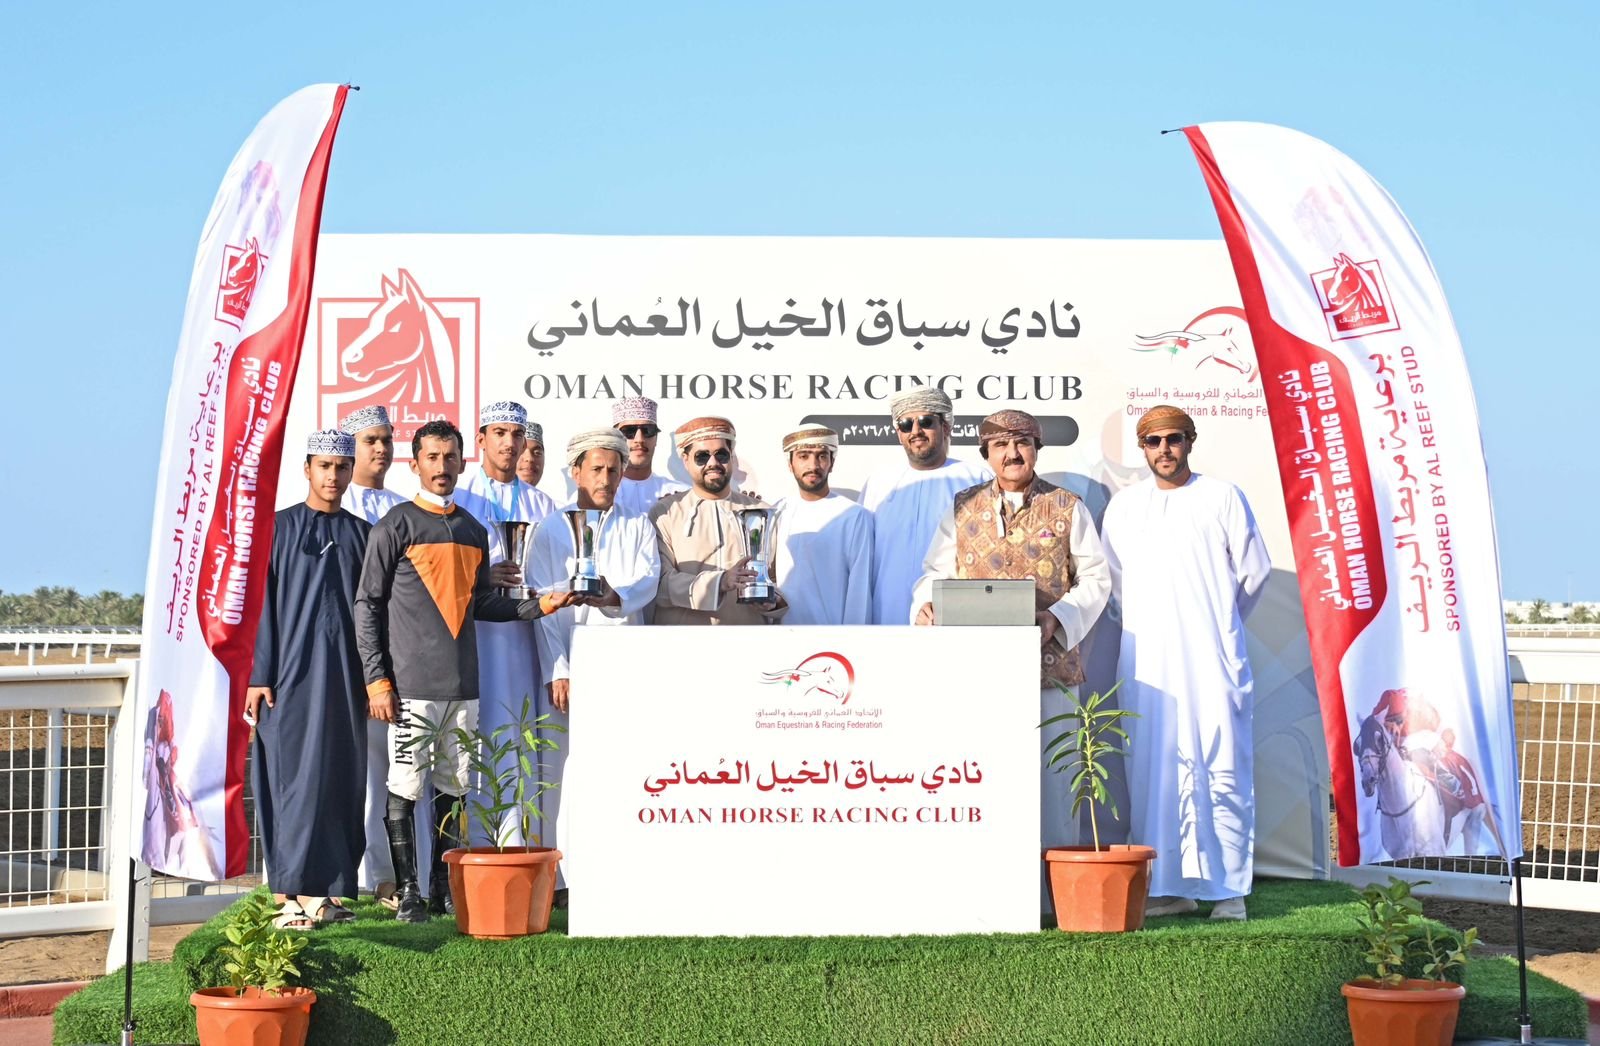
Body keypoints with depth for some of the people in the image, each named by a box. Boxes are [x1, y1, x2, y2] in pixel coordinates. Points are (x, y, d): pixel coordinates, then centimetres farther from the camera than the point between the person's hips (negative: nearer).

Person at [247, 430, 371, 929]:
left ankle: (326, 891, 8)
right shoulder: (277, 528, 4)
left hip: (345, 676, 3)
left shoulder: (362, 534, 12)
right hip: (292, 675, -3)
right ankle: (291, 892, -5)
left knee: (341, 780, 2)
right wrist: (258, 676, -6)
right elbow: (260, 605, 0)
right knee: (295, 778, -6)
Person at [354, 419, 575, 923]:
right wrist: (377, 678, -9)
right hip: (412, 685, -5)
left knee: (453, 788, 8)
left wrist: (537, 607, 4)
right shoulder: (397, 525, -1)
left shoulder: (473, 531, 16)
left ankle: (444, 888, 15)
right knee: (405, 789, -4)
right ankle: (407, 892, 3)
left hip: (463, 685, 5)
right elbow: (368, 605, -3)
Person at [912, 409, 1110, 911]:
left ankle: (1053, 889, 4)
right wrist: (928, 605, -10)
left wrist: (1056, 620, -11)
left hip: (1047, 664, -2)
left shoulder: (1066, 508, 8)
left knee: (1048, 773, -2)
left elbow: (1096, 578, 6)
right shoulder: (962, 508, 14)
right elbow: (936, 571, 12)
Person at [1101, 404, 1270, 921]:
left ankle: (1229, 888, -3)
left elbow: (1254, 570, 8)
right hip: (1146, 659, 3)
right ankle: (1170, 885, 7)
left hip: (1212, 659, -3)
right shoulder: (1124, 505, 13)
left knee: (1223, 771, -6)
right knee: (1153, 772, 1)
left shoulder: (1222, 497, 4)